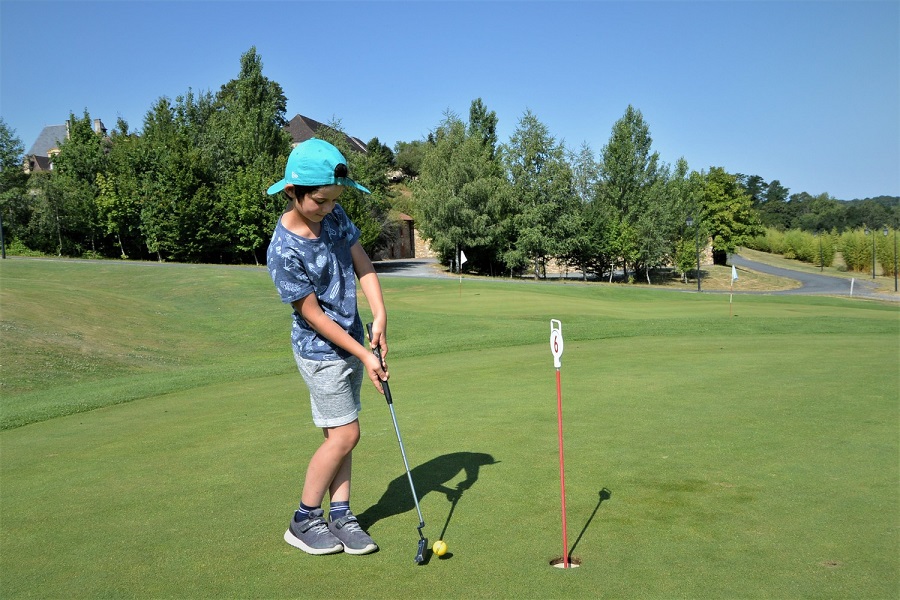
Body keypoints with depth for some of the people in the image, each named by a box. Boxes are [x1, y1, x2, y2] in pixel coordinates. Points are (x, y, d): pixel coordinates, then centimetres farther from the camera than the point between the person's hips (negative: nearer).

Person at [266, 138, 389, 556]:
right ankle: (303, 521, 14)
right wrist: (363, 355, -16)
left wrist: (380, 316, -14)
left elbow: (363, 266, 0)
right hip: (321, 350, -7)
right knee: (344, 434, -3)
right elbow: (313, 314, -19)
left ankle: (340, 515, 21)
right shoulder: (284, 251, -23)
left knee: (340, 435, 11)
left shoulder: (335, 216, -2)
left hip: (352, 341, 7)